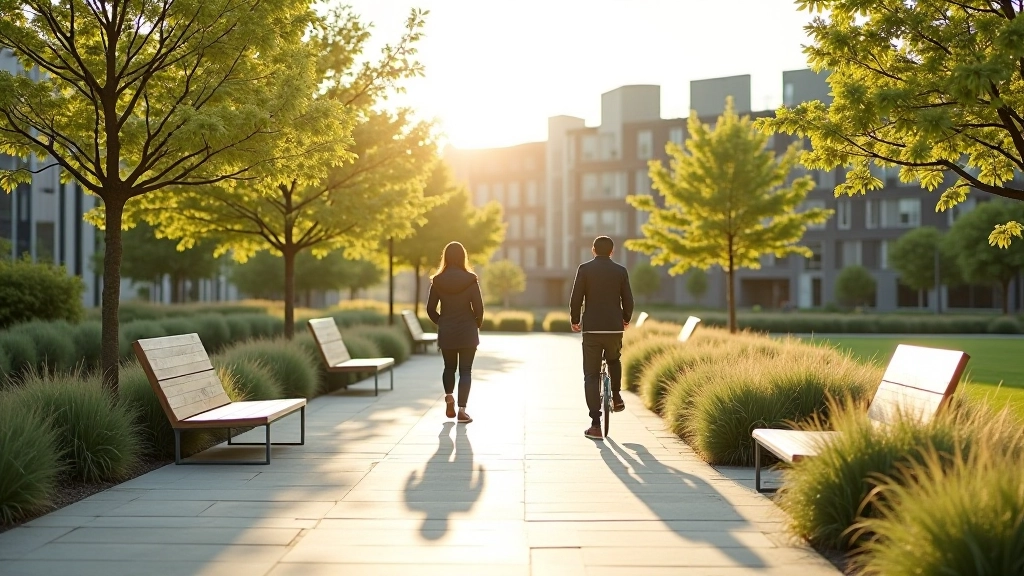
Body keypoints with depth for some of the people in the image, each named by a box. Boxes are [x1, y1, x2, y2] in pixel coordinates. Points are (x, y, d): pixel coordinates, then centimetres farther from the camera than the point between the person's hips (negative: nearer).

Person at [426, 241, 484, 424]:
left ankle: (449, 399, 12)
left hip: (446, 333, 2)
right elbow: (479, 307, -9)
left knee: (449, 367, 22)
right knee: (465, 370, 3)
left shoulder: (437, 280, -3)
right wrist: (477, 325, 9)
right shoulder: (470, 280, -8)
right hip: (468, 333, -2)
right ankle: (462, 410, -2)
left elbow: (430, 309, 0)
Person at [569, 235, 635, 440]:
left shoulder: (585, 269, -1)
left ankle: (596, 425, -4)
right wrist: (626, 319, 24)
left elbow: (576, 298, -5)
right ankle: (616, 397, 26)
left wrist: (574, 321, 11)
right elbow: (628, 300, 5)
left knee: (591, 376, 2)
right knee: (614, 360, 34)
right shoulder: (620, 271, 4)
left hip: (591, 328, -2)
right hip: (614, 327, 2)